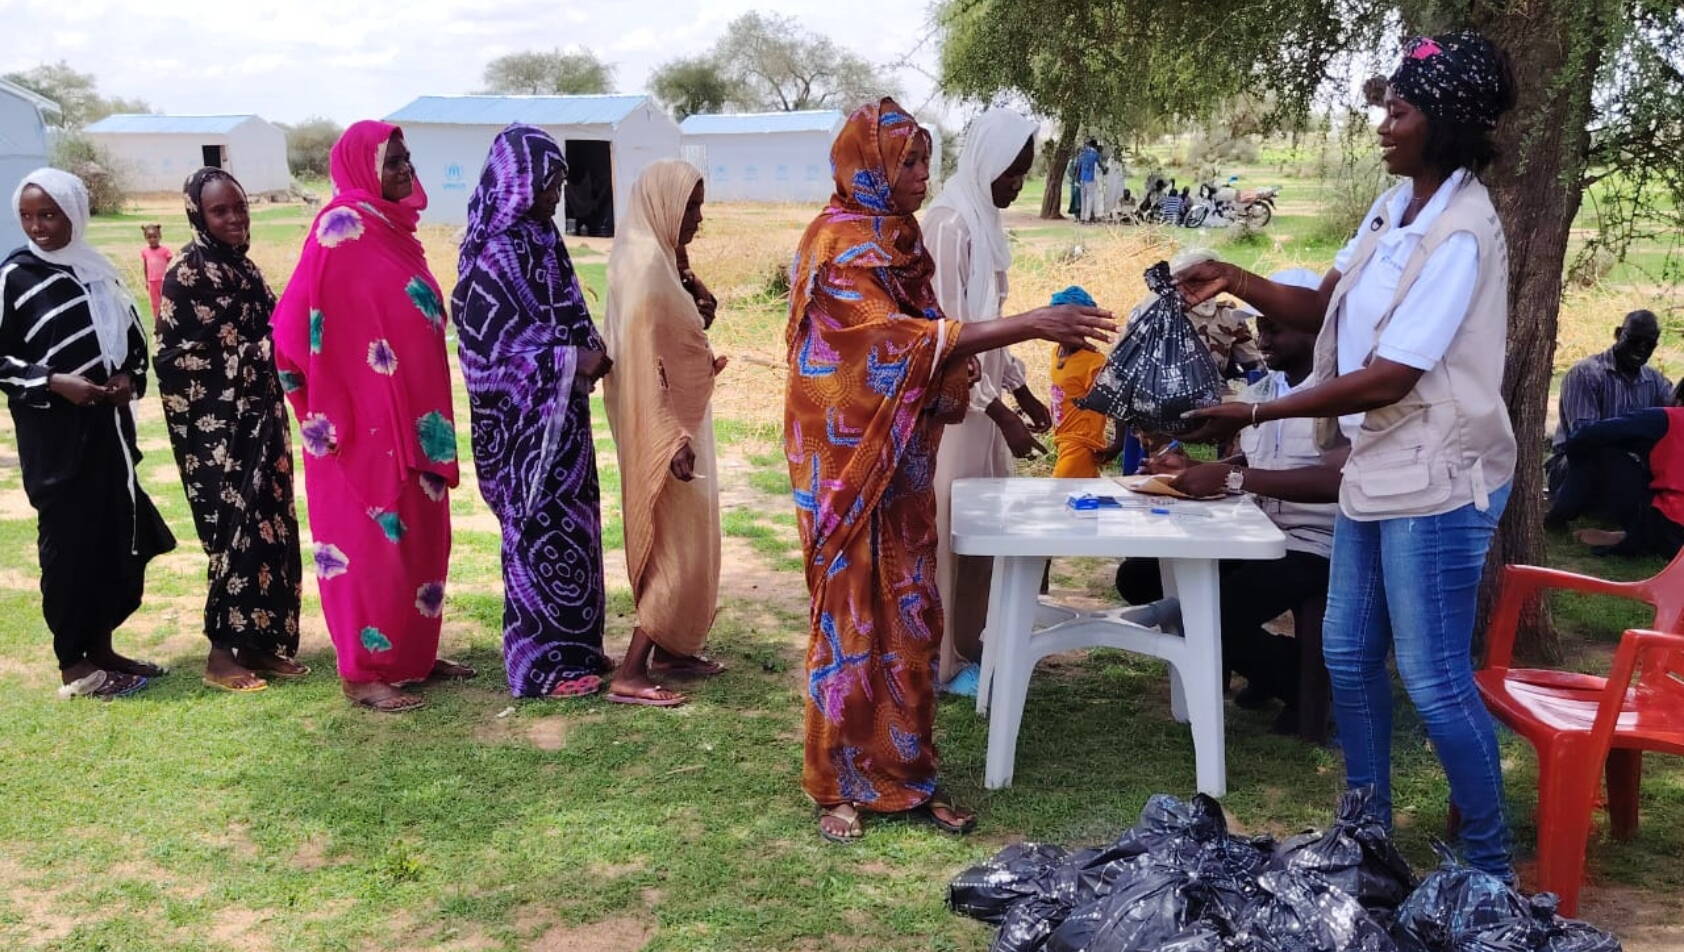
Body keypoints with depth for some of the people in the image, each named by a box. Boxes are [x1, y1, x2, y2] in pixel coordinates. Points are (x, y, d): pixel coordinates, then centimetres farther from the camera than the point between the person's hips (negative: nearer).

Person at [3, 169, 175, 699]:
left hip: (109, 425, 6)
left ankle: (102, 648, 23)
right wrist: (53, 382, -19)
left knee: (119, 535, 9)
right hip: (54, 432, -6)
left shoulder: (98, 270, 9)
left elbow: (132, 334, 17)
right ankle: (73, 665, 9)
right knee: (69, 540, -1)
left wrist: (130, 377, -1)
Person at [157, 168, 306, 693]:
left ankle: (261, 642, 17)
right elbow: (180, 357, -15)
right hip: (217, 425, -8)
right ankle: (223, 653, 4)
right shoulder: (187, 273, -11)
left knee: (270, 528, 8)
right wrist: (262, 350, -15)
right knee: (238, 531, -7)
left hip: (258, 418, 8)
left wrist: (285, 338, 8)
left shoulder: (243, 267, 13)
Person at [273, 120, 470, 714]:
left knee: (417, 532, 13)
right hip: (364, 419, -9)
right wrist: (326, 412, -9)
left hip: (413, 415, 9)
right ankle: (365, 671, 7)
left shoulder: (392, 229, 13)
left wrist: (431, 415, 16)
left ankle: (414, 654, 25)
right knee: (373, 536, -2)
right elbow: (297, 324, -15)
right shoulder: (342, 229, -13)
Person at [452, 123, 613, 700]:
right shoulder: (495, 254, -18)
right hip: (523, 420, -9)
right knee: (540, 532, -1)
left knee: (567, 525, 15)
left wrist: (590, 351, 2)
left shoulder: (539, 240, 10)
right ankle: (541, 663, 11)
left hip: (557, 415, 9)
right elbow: (489, 346, -20)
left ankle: (570, 646, 27)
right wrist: (573, 362, -19)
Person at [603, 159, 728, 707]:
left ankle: (668, 648, 29)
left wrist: (698, 310, 2)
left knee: (678, 541, 17)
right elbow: (642, 361, -24)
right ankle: (630, 673, -4)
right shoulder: (644, 265, -19)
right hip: (664, 427, -10)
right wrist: (672, 441, -26)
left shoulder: (659, 259, 11)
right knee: (678, 544, -7)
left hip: (678, 419, 10)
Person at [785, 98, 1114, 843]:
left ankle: (904, 774, 20)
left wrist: (956, 371, -6)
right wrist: (1029, 324, -29)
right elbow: (901, 339, -25)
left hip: (901, 462, 8)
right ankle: (839, 786, 14)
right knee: (851, 617, 1)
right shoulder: (839, 247, -15)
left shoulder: (895, 240, 12)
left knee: (907, 617, 10)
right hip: (849, 462, -8)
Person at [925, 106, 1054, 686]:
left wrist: (1023, 393, 19)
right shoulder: (949, 224, -18)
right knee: (952, 526, 0)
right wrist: (1002, 412, -21)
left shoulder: (983, 220, 11)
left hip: (982, 395, 9)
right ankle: (943, 656, 12)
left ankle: (970, 641, 27)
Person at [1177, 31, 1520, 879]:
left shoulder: (1461, 234, -21)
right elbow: (1323, 310, 10)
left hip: (1435, 476, -9)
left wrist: (1254, 415, -21)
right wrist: (1233, 281, -5)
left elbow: (1390, 378, -24)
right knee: (1348, 653, 16)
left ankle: (1490, 868, 16)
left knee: (1434, 679, -2)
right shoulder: (1395, 205, 8)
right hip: (1377, 464, 9)